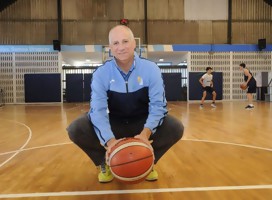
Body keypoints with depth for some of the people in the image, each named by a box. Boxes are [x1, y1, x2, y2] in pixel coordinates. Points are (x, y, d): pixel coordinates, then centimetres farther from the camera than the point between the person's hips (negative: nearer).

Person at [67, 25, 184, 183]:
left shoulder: (151, 69, -14)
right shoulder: (101, 73, -14)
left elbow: (158, 104, -18)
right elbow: (98, 110, -21)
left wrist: (146, 132, -36)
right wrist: (109, 140, -38)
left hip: (143, 124, 1)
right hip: (114, 124, 0)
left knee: (176, 128, -25)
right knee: (76, 130, -23)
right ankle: (105, 163, 4)